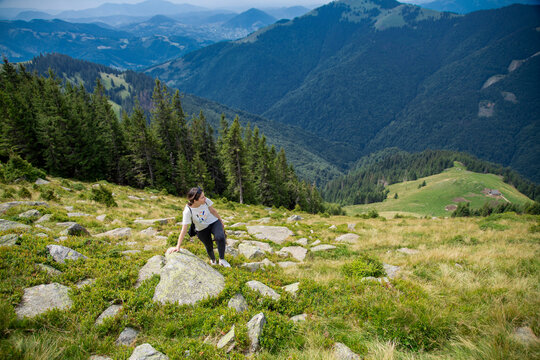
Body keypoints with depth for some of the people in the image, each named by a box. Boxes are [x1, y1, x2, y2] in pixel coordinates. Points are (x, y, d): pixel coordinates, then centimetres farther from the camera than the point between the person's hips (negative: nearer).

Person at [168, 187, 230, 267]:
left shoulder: (206, 200, -24)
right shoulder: (188, 211, -31)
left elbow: (213, 211, -4)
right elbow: (184, 230, -28)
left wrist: (221, 221, 8)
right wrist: (178, 246, -27)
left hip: (213, 222, 1)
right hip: (202, 230, -1)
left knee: (220, 237, -24)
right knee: (209, 246, 8)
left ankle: (222, 260, -4)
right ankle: (213, 260, 42)